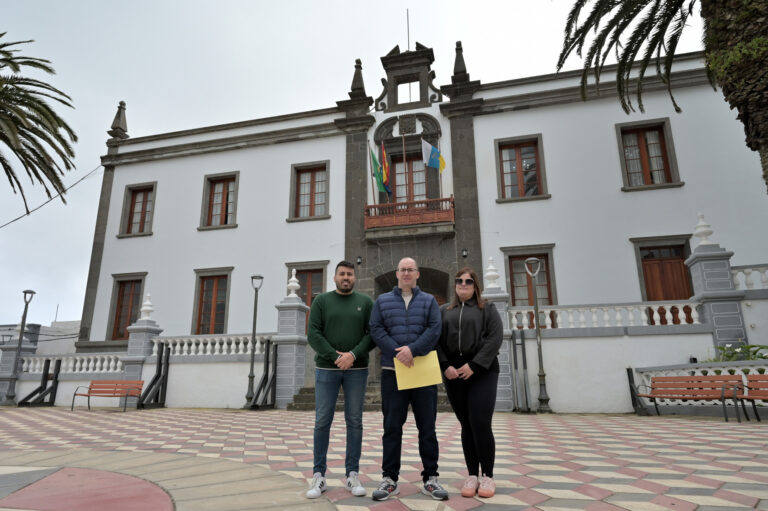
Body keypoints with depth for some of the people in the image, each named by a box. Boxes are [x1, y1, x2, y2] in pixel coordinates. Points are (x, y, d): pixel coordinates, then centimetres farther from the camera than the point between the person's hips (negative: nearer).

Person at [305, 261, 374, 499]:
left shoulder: (366, 302, 7)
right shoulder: (321, 301, 5)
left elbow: (372, 334, -1)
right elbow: (313, 334, -3)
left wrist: (353, 355, -15)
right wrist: (335, 356, -14)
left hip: (357, 370, 1)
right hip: (326, 369, 0)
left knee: (354, 421, 5)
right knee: (322, 421, 2)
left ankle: (352, 475, 15)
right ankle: (319, 476, 13)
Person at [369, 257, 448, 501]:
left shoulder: (429, 301, 10)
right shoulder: (382, 301, 11)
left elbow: (434, 330, -2)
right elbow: (376, 330, -1)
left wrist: (412, 350, -17)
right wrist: (397, 352, -14)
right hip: (392, 371, 0)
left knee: (427, 426, 7)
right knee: (392, 426, 5)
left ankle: (430, 478, 18)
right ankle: (389, 478, 15)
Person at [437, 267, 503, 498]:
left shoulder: (487, 309, 7)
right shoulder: (444, 311, 14)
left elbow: (495, 338, -5)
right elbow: (436, 340, 7)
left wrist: (474, 365, -14)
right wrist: (445, 366, -8)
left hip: (482, 373, -2)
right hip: (453, 374, 3)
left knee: (481, 424, -8)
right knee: (466, 426, 7)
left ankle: (487, 475, 8)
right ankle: (472, 475, 16)